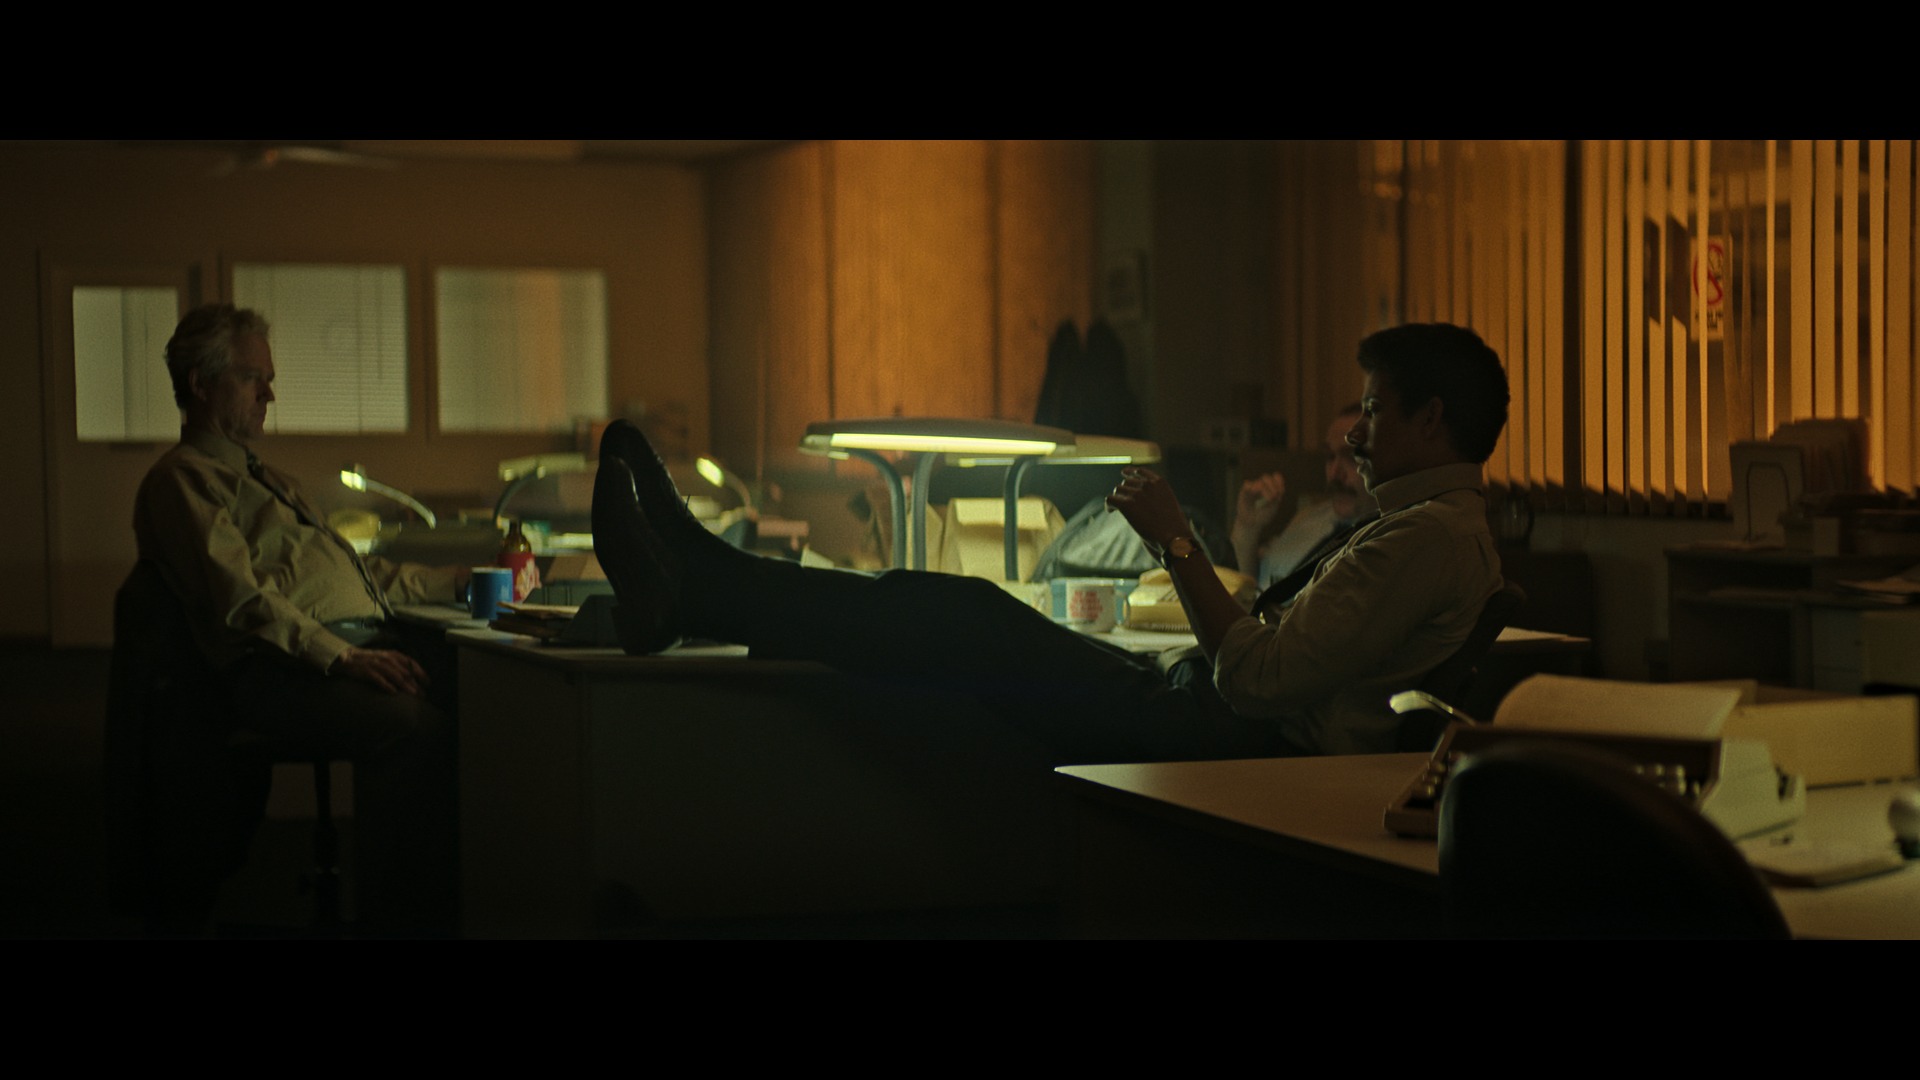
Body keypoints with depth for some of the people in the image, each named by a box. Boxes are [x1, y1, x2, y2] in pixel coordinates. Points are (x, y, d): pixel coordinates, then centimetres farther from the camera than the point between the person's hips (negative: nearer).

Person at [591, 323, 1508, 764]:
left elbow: (1259, 679, -21)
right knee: (962, 617, 3)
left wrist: (1177, 543, -14)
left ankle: (697, 589, -7)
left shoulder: (1427, 537, -14)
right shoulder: (1449, 527, 19)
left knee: (967, 625, -12)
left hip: (1241, 749, -10)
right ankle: (695, 582, 5)